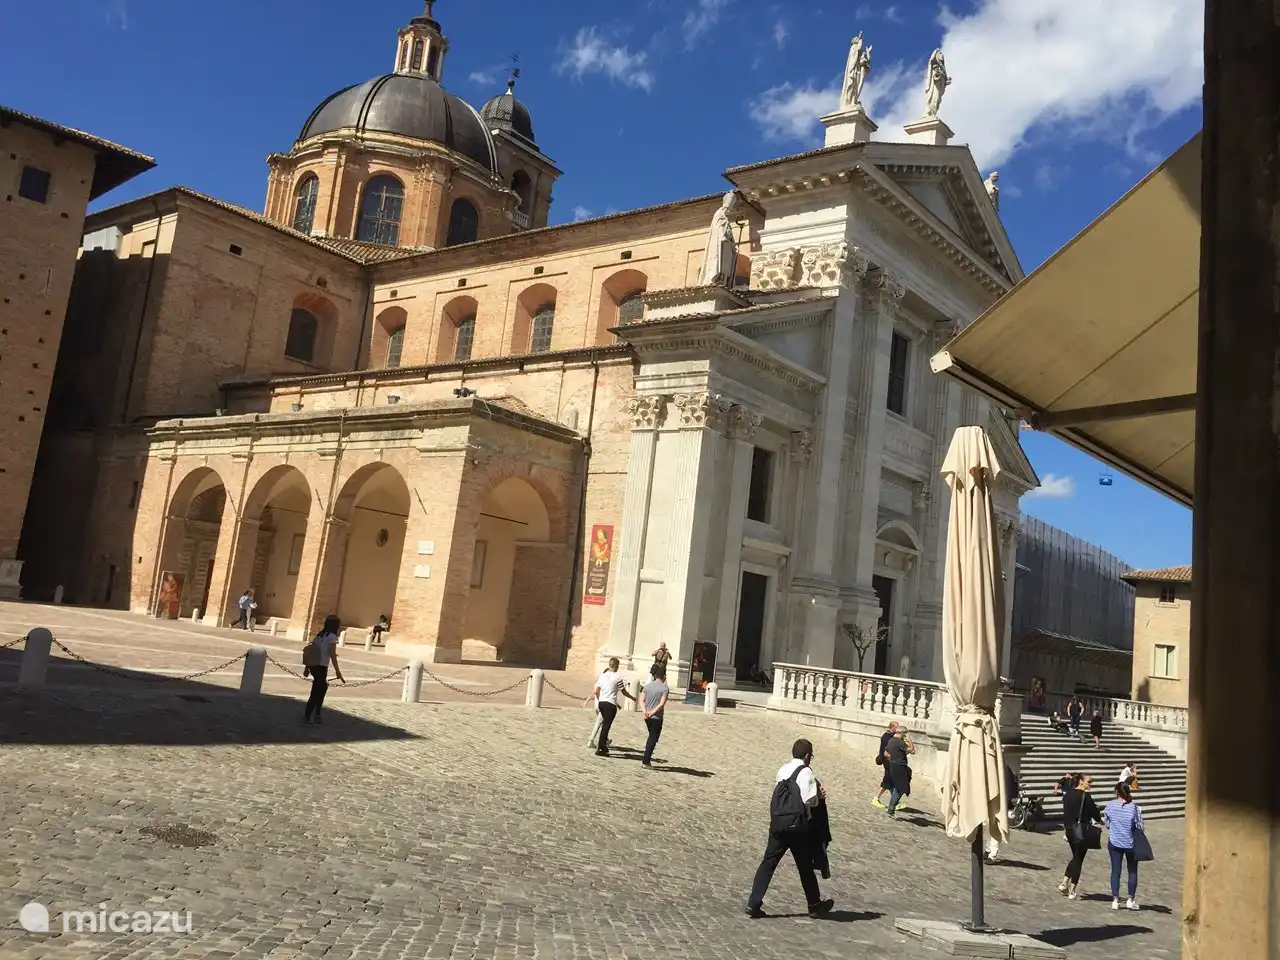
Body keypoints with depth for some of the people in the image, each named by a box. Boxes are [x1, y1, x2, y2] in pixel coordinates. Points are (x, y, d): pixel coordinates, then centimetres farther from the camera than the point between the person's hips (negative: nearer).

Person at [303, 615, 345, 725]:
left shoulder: (319, 635, 15)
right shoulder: (332, 636, -7)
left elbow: (310, 651, 16)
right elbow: (332, 655, -15)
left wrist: (307, 667, 23)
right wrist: (337, 671, -14)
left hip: (312, 666, 8)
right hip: (321, 667, -8)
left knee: (323, 686, 24)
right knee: (315, 693, 0)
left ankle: (317, 714, 25)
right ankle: (306, 717, 2)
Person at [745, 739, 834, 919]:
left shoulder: (783, 769, 9)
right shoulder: (806, 772, -11)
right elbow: (809, 801, -18)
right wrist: (819, 795, 4)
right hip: (798, 826, -5)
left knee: (768, 862, 6)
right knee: (805, 866, 12)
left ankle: (754, 905, 0)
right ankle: (815, 905, 29)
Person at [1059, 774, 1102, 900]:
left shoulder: (1068, 794, 7)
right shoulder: (1085, 796, -15)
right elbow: (1093, 811, -10)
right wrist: (1099, 819, 11)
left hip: (1069, 829, 7)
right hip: (1081, 831, -7)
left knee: (1075, 857, 21)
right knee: (1078, 859, 2)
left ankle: (1064, 884, 14)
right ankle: (1072, 892, 6)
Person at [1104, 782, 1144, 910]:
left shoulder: (1110, 806, -9)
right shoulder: (1134, 807, -15)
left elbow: (1107, 824, 1)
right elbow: (1139, 827, -10)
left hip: (1114, 843, 1)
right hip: (1130, 843, -1)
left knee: (1115, 871, 8)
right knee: (1133, 871, 16)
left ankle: (1115, 900, 9)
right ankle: (1131, 900, 18)